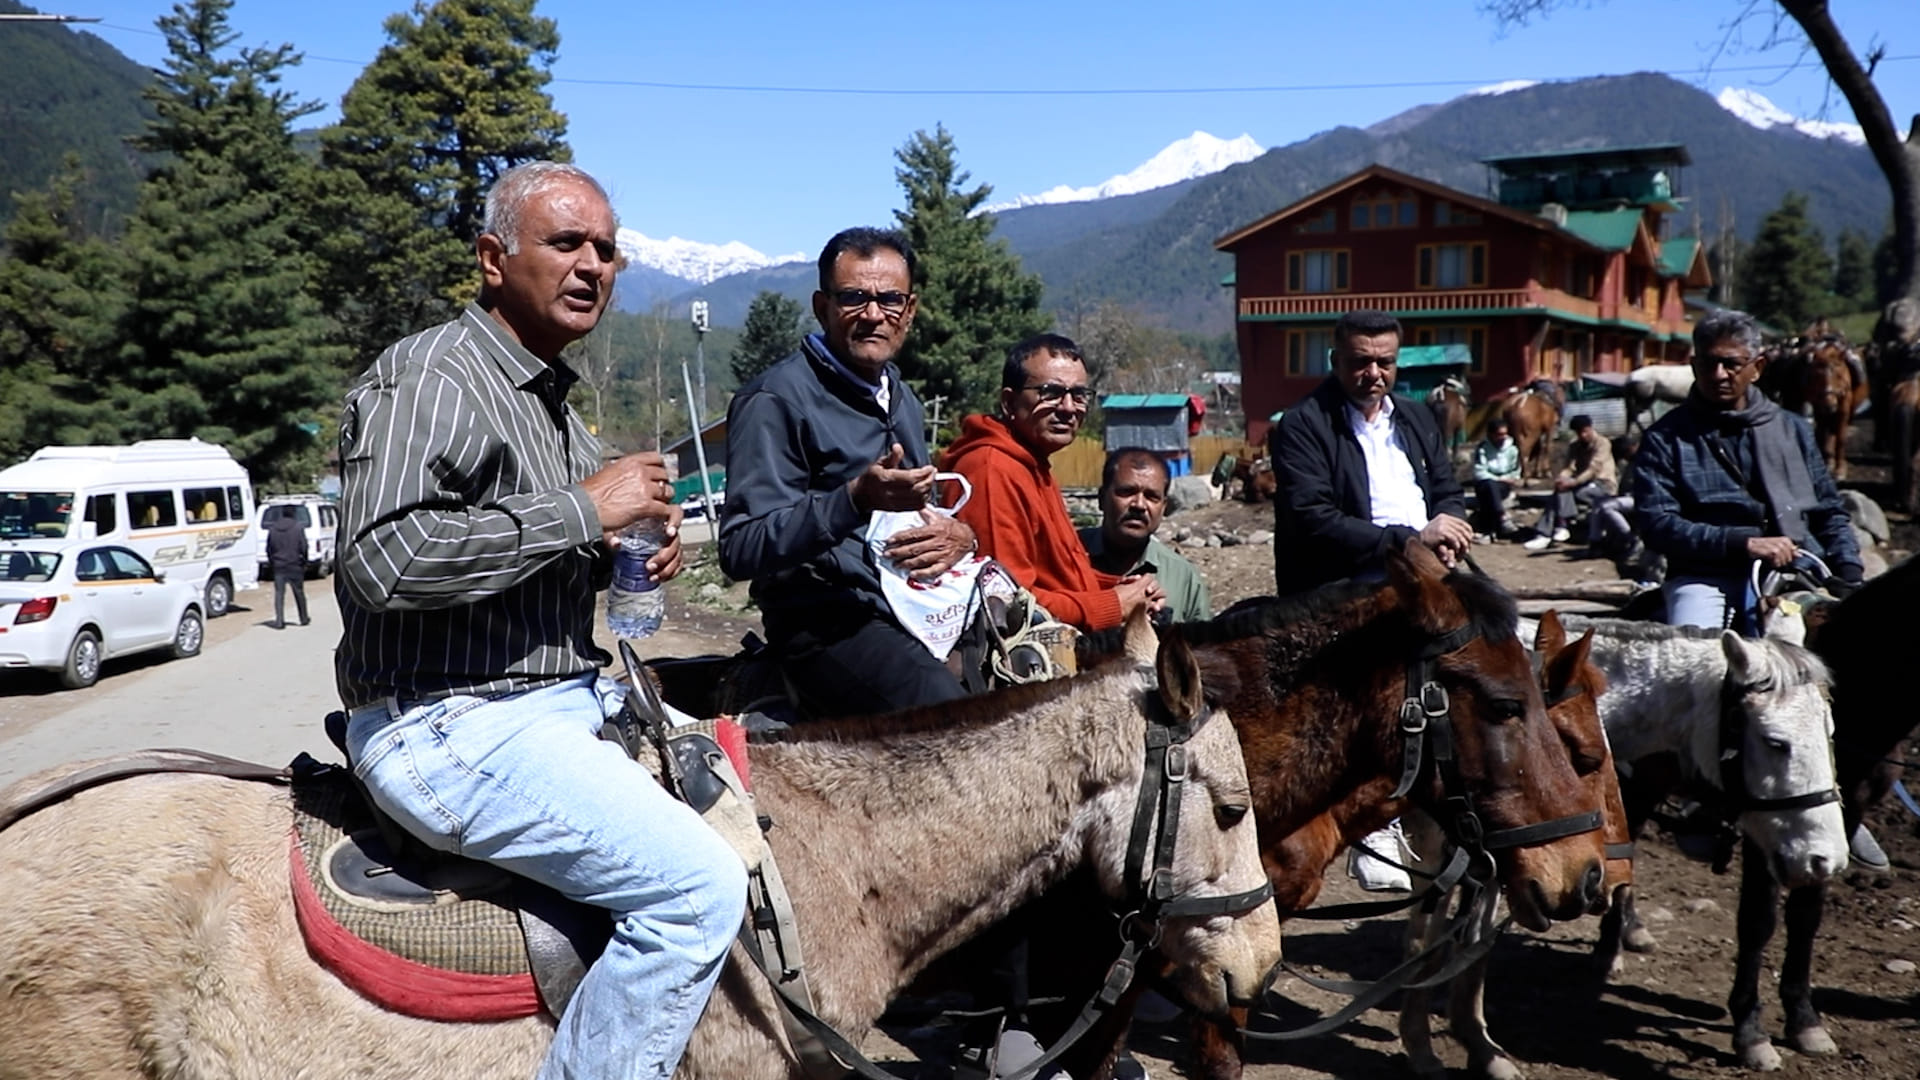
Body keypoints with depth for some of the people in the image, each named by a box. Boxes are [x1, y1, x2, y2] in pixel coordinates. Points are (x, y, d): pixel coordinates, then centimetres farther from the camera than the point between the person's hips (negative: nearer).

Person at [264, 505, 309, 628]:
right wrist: (304, 563, 3)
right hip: (295, 566, -2)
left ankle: (279, 620, -6)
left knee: (279, 593, 2)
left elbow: (269, 548, 7)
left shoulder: (273, 528, 4)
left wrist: (271, 562, 17)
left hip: (278, 566, 2)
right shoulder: (298, 528, -7)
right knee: (299, 593, 10)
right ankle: (303, 619, 20)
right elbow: (303, 547, -9)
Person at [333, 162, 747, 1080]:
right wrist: (581, 512, -23)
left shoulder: (550, 397, 17)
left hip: (564, 701, 10)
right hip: (455, 725, -10)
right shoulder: (426, 378, -14)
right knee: (699, 886, -21)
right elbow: (382, 559, -28)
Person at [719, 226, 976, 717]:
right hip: (827, 623, -8)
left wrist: (959, 536, 4)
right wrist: (856, 499, -27)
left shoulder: (902, 399, 20)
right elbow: (740, 551, -14)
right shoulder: (776, 399, -6)